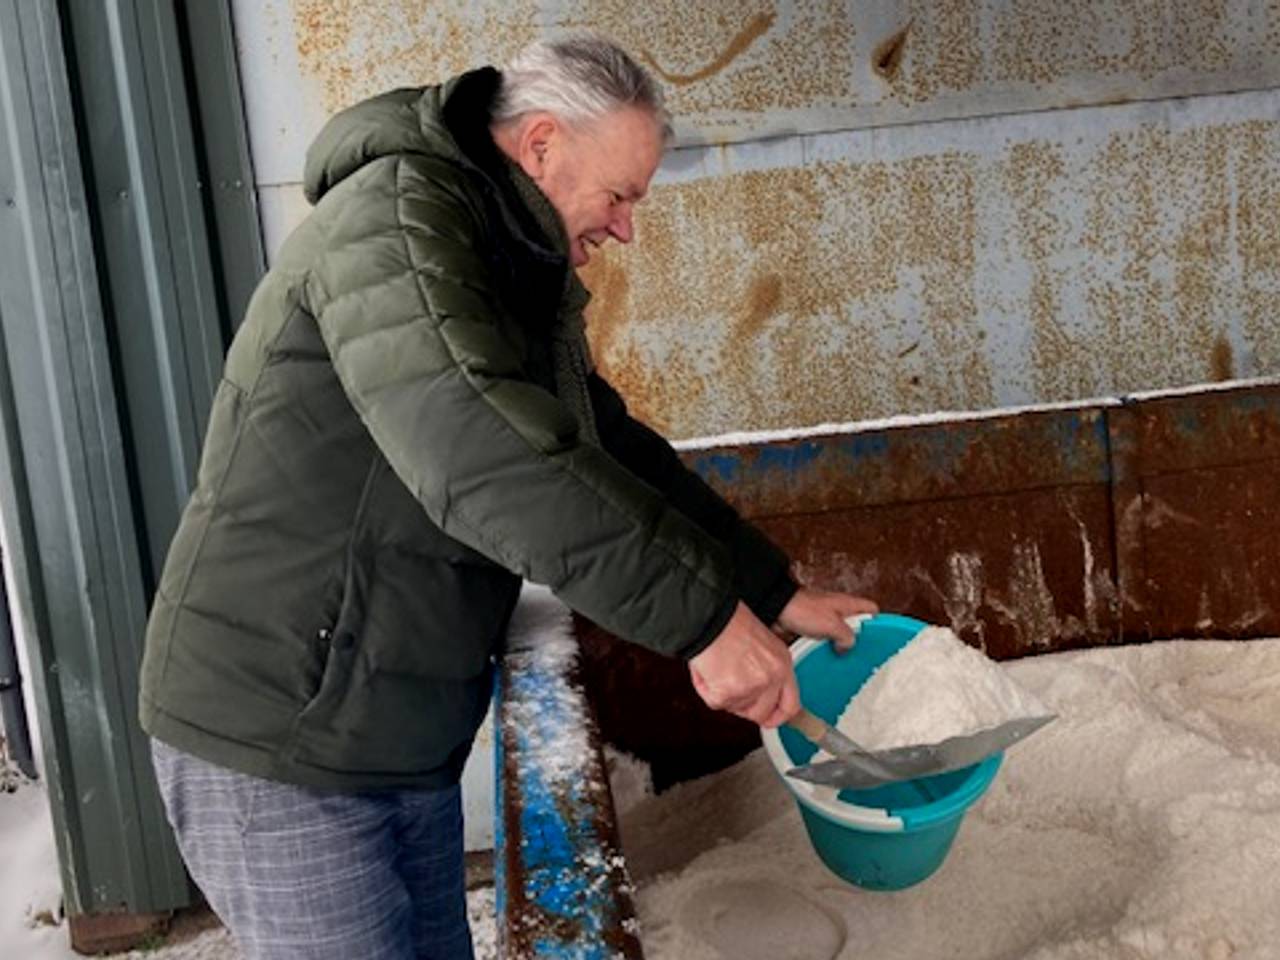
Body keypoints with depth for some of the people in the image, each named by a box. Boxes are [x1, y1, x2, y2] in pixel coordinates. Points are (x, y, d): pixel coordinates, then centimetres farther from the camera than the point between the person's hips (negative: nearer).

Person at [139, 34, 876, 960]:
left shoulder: (525, 276, 10)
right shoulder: (396, 214, -19)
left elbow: (610, 447, 16)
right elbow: (472, 447, -35)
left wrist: (775, 590, 11)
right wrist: (701, 612, -33)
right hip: (277, 748, -9)